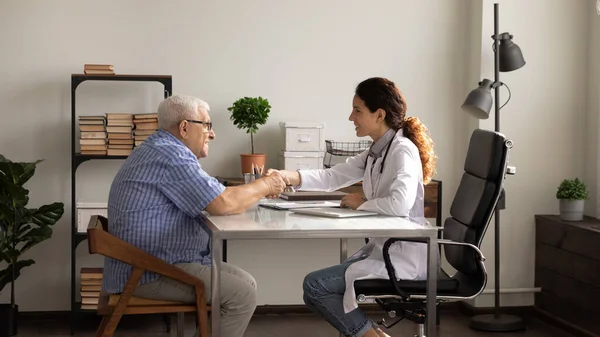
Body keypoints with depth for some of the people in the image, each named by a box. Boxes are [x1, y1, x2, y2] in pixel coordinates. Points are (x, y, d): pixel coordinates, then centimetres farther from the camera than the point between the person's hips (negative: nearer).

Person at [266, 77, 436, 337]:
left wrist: (362, 203, -16)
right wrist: (287, 176, -4)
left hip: (404, 254, -9)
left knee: (314, 285, -9)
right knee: (319, 288, 12)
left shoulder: (403, 151, -17)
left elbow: (400, 204, -33)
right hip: (383, 247, 9)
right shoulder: (376, 151, 11)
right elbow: (332, 177, 9)